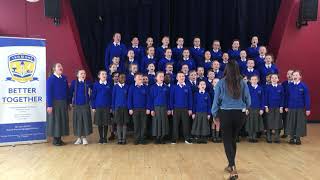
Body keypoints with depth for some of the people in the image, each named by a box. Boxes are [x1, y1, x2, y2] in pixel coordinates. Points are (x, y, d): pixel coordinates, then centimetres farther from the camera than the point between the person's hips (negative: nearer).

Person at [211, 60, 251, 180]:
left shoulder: (221, 83, -7)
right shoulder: (242, 83, 0)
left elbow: (216, 100, -3)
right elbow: (248, 99, 6)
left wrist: (214, 115, 8)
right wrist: (245, 108, 27)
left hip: (226, 113, -3)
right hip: (240, 114, 3)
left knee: (227, 140, 5)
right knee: (233, 139, 19)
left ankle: (233, 168, -9)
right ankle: (231, 165, 33)